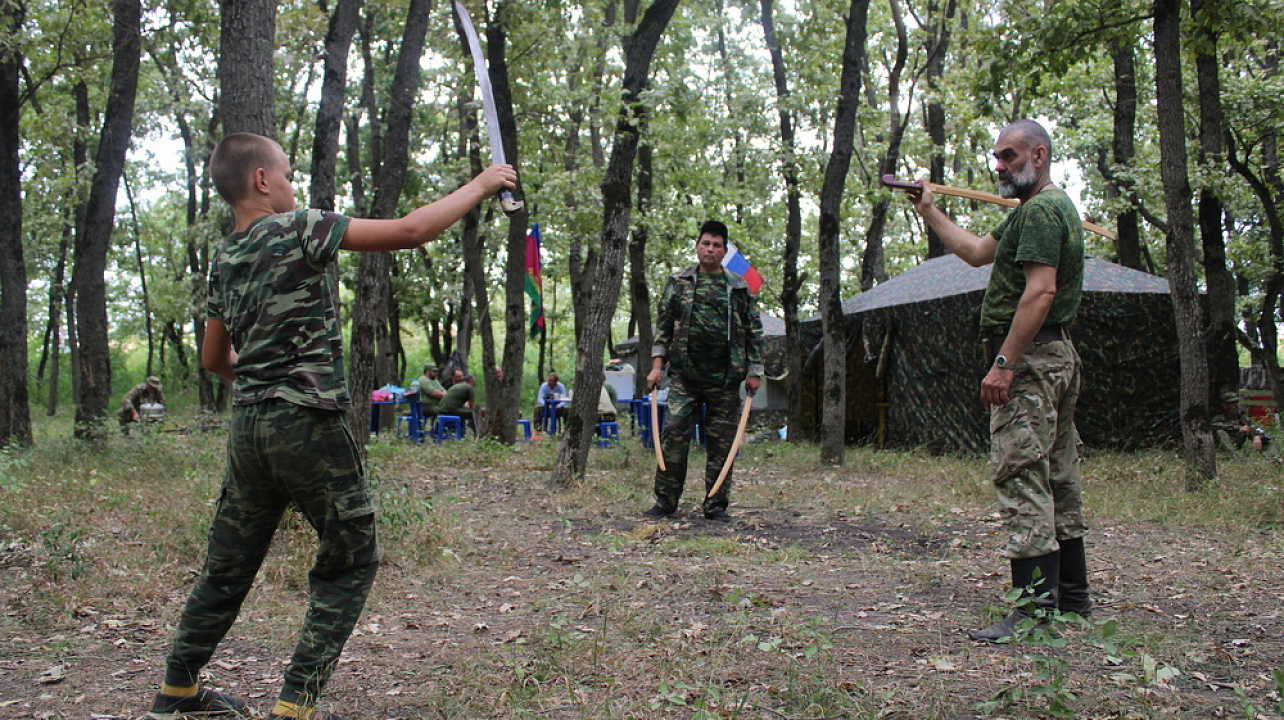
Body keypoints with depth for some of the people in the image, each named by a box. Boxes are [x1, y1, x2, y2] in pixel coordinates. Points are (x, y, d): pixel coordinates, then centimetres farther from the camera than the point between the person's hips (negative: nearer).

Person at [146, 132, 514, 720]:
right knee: (351, 560, 4)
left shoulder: (225, 261, 13)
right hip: (309, 423, -7)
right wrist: (480, 186, -4)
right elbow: (408, 231, -13)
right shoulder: (296, 229, -8)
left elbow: (214, 358, 23)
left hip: (249, 425, 8)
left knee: (230, 562, 18)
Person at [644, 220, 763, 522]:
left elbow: (754, 331, 10)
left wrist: (754, 371, 5)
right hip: (684, 375, 0)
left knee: (722, 442, 4)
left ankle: (716, 505, 12)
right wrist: (657, 365, 1)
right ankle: (665, 500, 3)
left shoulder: (739, 288, 8)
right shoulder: (678, 283, 9)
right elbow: (663, 325, 9)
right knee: (674, 435, -6)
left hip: (725, 379, 1)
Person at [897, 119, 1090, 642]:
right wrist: (929, 213, 29)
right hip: (1058, 357, 11)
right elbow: (977, 252, 28)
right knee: (1058, 480, 14)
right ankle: (1073, 597, 22)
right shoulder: (1056, 206, 22)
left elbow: (1040, 291, -23)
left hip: (1029, 357, -11)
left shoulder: (1039, 210, -12)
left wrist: (1004, 362, -26)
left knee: (1021, 477, -12)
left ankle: (1035, 608, -13)